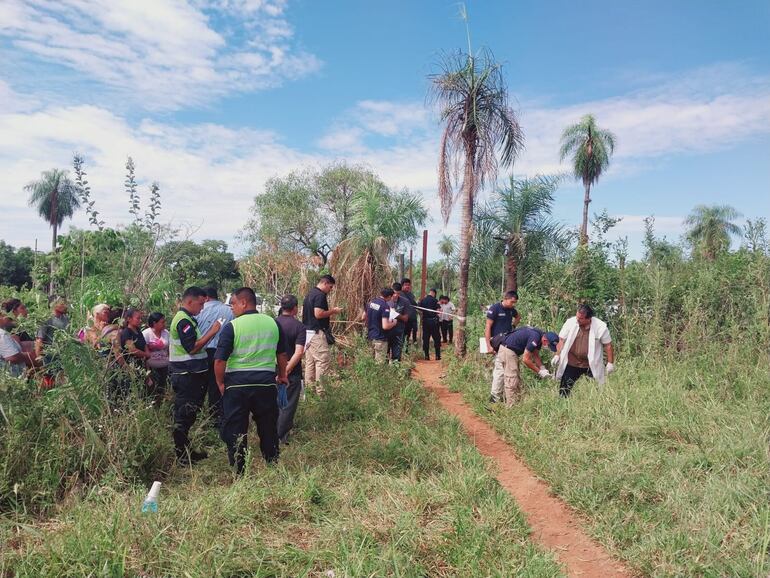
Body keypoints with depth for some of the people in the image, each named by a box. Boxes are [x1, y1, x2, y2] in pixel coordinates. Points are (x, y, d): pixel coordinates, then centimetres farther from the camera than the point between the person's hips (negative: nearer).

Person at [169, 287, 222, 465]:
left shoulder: (185, 319, 17)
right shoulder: (183, 320, -16)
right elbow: (193, 348, -22)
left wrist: (211, 332, 13)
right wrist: (212, 332, -18)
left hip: (189, 375, 11)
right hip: (186, 376, -11)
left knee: (186, 415, 16)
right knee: (184, 416, -3)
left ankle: (185, 451, 25)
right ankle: (183, 455, 4)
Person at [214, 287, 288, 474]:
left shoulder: (232, 326, -9)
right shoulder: (273, 323, 4)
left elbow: (220, 360, -11)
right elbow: (282, 354, 14)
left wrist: (220, 384, 3)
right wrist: (282, 375, 29)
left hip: (237, 384, -4)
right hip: (266, 382, 4)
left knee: (235, 431, 9)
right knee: (269, 429, 16)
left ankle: (239, 474, 15)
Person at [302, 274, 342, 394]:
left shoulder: (310, 294, 17)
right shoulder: (320, 295, -14)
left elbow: (304, 312, 23)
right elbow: (318, 314, -22)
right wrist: (333, 311, -8)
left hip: (307, 331, 10)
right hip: (317, 333, -10)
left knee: (310, 362, 11)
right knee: (323, 360, -8)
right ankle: (319, 392, -8)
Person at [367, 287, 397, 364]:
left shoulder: (371, 302, 3)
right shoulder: (385, 306, -20)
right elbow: (385, 326, -25)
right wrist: (393, 323, -7)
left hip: (370, 335, 8)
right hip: (380, 338, -8)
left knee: (373, 361, 19)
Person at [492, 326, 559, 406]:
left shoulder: (540, 337, 3)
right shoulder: (535, 337, -26)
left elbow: (536, 355, 14)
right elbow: (525, 359, -22)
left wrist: (543, 369, 1)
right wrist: (539, 372, -13)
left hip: (511, 350, 10)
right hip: (507, 349, -10)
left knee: (517, 379, 13)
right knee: (511, 379, -9)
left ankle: (518, 402, 18)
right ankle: (511, 405, -5)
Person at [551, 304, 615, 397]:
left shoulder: (600, 327, -13)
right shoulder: (570, 322, -8)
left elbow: (608, 345, -3)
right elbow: (562, 340, 2)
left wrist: (610, 363, -3)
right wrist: (557, 355, -6)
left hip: (592, 365, -1)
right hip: (571, 363, 2)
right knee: (564, 389, 4)